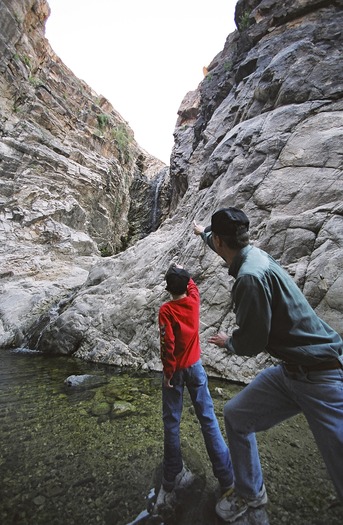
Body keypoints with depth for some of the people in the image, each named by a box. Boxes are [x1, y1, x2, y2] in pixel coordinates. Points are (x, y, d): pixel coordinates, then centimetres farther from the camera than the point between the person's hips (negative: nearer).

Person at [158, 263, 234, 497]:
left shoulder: (166, 310, -18)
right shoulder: (194, 300, -8)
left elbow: (167, 344, -20)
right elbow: (193, 286, 16)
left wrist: (168, 373, -9)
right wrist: (183, 272, 31)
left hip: (176, 369, -2)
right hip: (195, 366, 3)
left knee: (171, 422, 13)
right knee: (208, 418, 9)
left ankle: (172, 475, 27)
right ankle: (226, 476, 19)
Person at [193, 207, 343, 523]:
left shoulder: (251, 276, -26)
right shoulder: (253, 254, 2)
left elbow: (251, 342, -20)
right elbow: (225, 247, 26)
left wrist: (227, 342, 2)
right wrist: (201, 232, 45)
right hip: (291, 369, 9)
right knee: (235, 415, 14)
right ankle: (250, 493, 36)